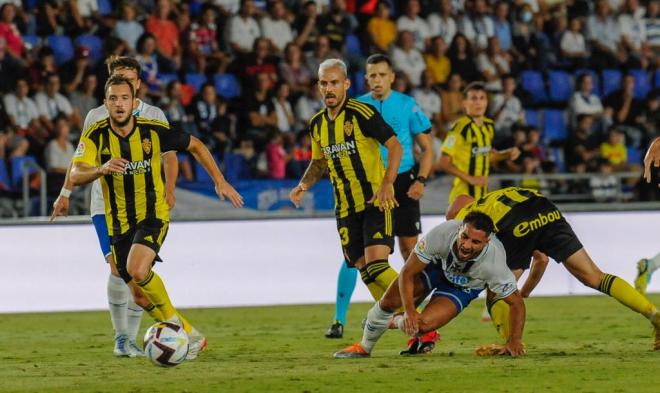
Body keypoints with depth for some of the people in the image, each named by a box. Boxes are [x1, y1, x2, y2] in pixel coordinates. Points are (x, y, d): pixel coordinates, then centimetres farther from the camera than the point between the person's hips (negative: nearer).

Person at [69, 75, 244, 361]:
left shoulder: (153, 131, -11)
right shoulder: (95, 136, -11)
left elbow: (195, 145, 5)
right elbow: (76, 176, -25)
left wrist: (220, 181, 1)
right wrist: (102, 169, -44)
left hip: (153, 214, -3)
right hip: (118, 222, 3)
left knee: (137, 270, -29)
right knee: (140, 293, 6)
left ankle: (171, 317, -4)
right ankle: (189, 336, 24)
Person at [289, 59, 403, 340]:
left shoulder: (361, 113, -11)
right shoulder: (317, 124, 11)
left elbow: (395, 146, -13)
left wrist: (387, 184, -23)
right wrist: (304, 184, 7)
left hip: (375, 202, -7)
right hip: (345, 208, 7)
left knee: (376, 265, -20)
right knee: (364, 271, 2)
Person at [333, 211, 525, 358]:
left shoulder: (494, 262, -40)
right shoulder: (442, 233, -38)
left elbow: (517, 302, -24)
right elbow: (407, 273, -25)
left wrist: (514, 342, -32)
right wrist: (409, 312, -34)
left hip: (464, 287, -1)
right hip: (437, 263, 1)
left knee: (423, 324, -22)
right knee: (389, 300, -11)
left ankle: (395, 322, 17)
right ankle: (364, 347, 20)